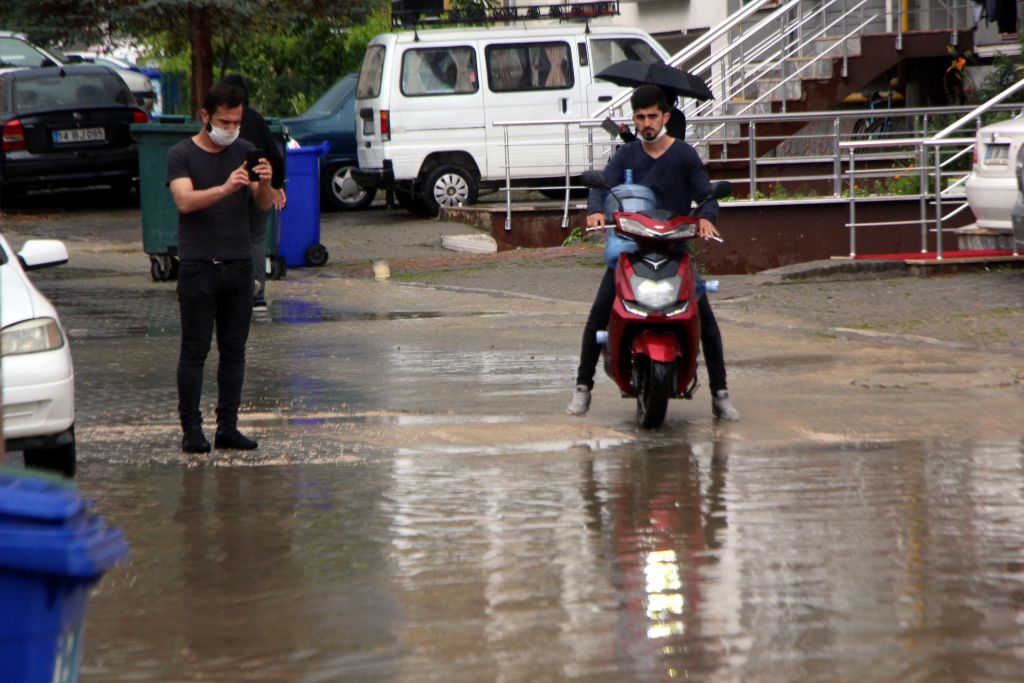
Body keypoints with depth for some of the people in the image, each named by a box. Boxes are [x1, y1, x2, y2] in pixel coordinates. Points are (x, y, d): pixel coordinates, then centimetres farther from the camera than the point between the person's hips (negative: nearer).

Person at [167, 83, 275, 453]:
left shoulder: (245, 152, 11)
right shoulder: (181, 155, 0)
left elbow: (264, 205, 4)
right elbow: (185, 201, -16)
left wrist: (265, 183, -19)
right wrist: (225, 188, -32)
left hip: (239, 265, 4)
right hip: (198, 266, -4)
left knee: (234, 350, 4)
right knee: (194, 350, -4)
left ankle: (228, 427, 8)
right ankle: (191, 429, -2)